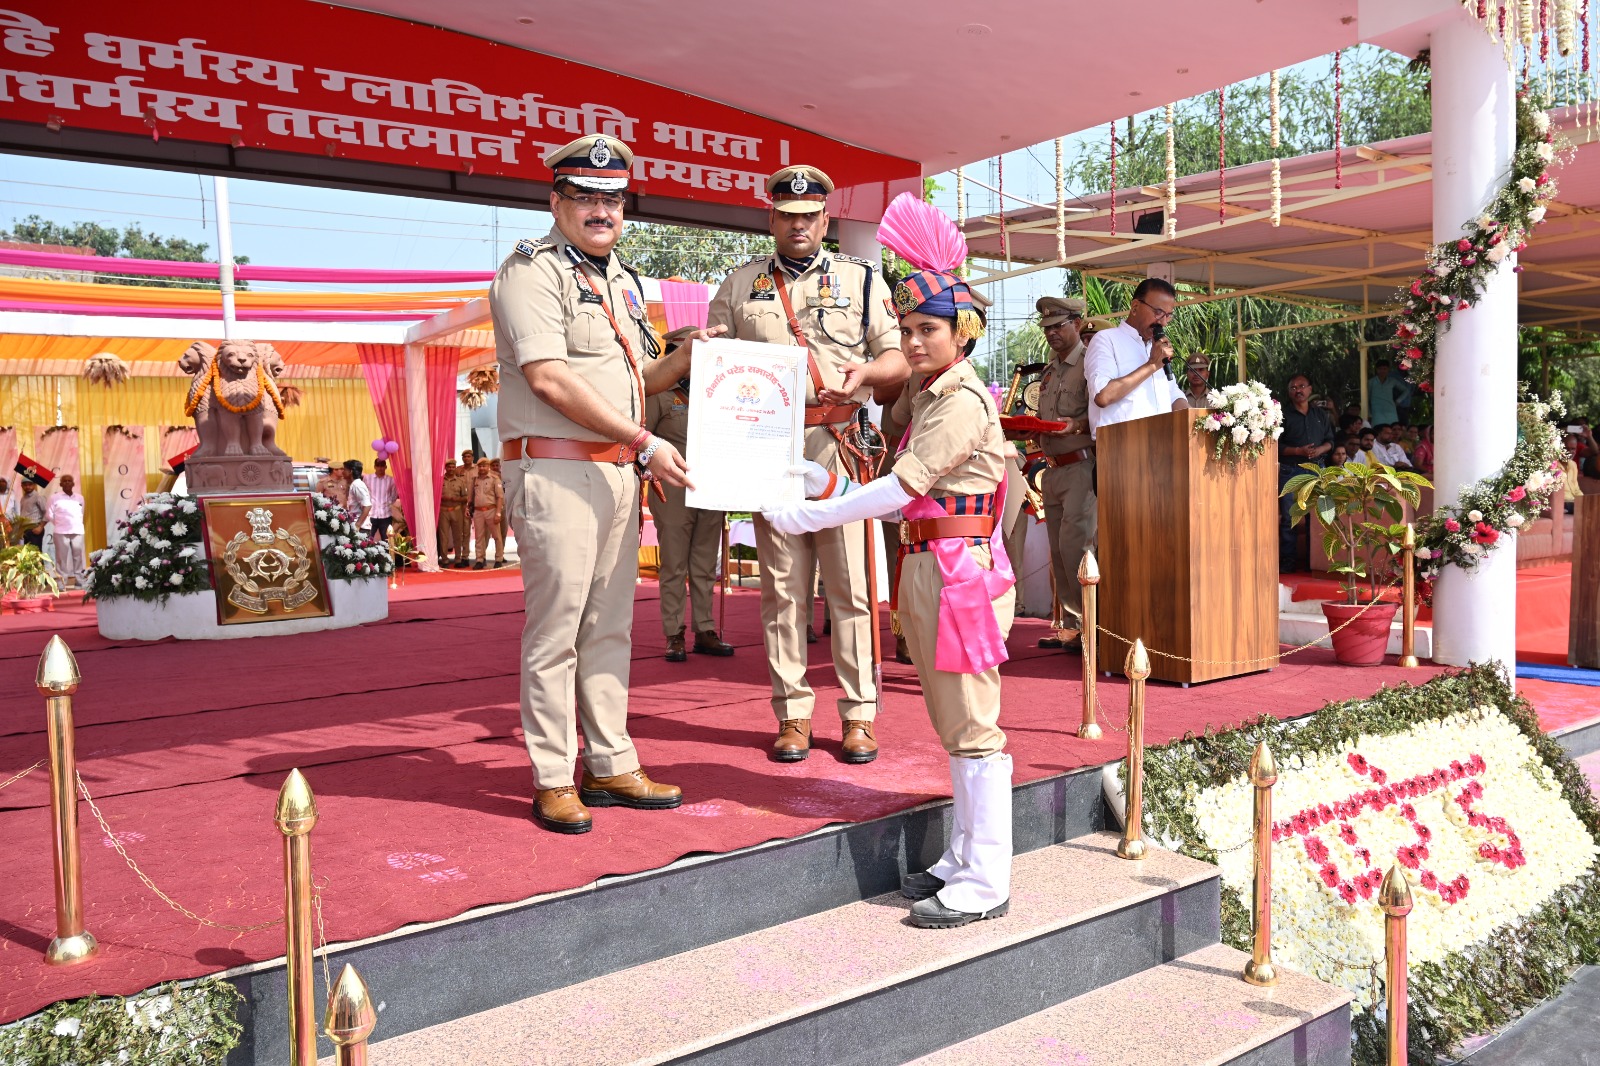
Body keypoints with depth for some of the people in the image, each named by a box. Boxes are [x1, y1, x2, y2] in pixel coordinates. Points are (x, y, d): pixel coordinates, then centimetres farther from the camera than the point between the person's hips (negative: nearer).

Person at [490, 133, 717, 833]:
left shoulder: (622, 280, 20)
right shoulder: (533, 271, -6)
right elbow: (550, 379, -17)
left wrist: (686, 357, 8)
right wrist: (644, 442, -17)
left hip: (618, 472, 8)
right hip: (555, 470, -8)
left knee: (610, 626, 11)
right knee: (555, 629, -3)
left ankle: (611, 765, 21)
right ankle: (553, 780, 8)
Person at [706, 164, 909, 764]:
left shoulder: (863, 280, 13)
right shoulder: (739, 287, 16)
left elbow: (900, 358, 8)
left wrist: (863, 372, -13)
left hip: (840, 443, -1)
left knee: (850, 585, -2)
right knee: (782, 588, 3)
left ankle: (858, 715, 6)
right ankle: (793, 714, 11)